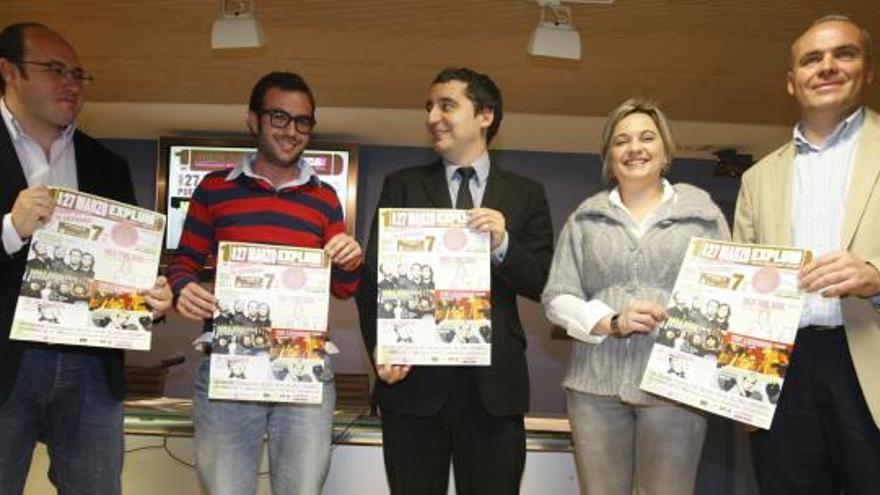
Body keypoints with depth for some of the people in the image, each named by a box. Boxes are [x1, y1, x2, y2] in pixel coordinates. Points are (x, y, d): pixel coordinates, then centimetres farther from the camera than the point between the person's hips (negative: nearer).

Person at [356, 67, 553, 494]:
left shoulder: (526, 195, 7)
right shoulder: (402, 186, 7)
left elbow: (544, 284, 2)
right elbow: (374, 275, 2)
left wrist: (503, 245, -16)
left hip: (493, 381, 0)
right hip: (413, 376, 0)